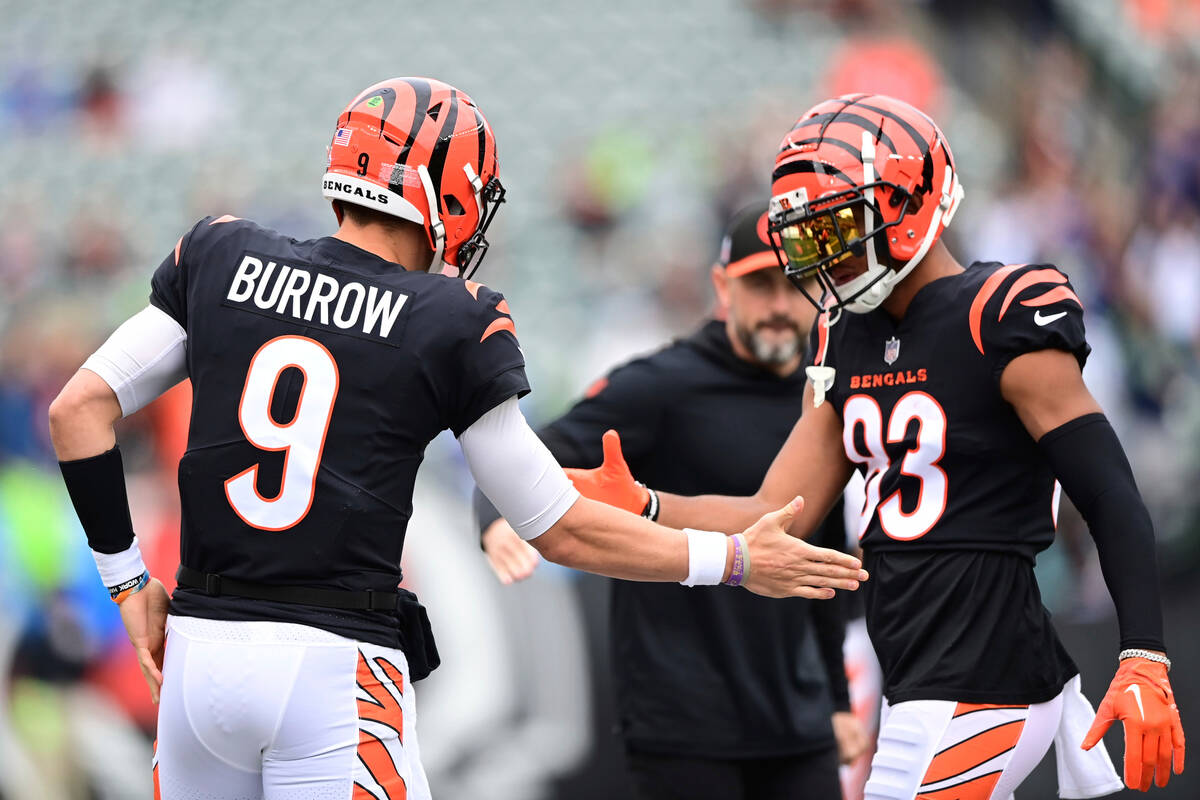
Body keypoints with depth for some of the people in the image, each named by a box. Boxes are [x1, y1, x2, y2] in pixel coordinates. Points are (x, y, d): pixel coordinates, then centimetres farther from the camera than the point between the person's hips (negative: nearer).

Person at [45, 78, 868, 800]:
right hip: (333, 664, -4)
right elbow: (560, 529, 1)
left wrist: (128, 576, 14)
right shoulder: (453, 325, -3)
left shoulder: (221, 259, 6)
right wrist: (735, 561, 11)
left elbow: (80, 409, 5)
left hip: (199, 653, 4)